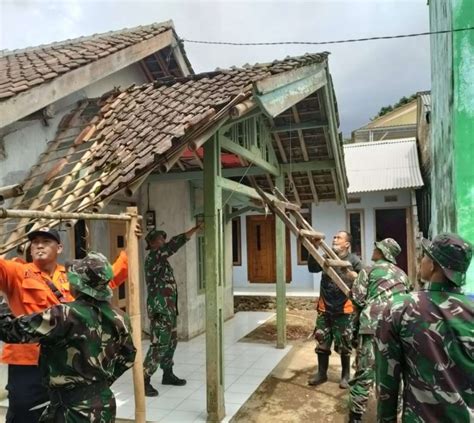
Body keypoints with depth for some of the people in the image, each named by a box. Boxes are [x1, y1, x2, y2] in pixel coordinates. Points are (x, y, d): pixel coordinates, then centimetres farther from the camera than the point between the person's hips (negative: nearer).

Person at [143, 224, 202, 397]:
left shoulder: (161, 259, 16)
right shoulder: (153, 257, -13)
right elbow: (173, 244, -24)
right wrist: (194, 230, -24)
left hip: (168, 309, 10)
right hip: (159, 309, -10)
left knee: (171, 342, 16)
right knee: (159, 345, -10)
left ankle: (168, 374, 28)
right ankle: (144, 380, -3)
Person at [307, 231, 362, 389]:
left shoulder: (354, 260, -3)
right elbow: (312, 268, -7)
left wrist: (349, 272, -24)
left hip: (343, 309, -3)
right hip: (325, 307, 3)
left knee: (343, 344, 7)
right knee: (322, 342, 11)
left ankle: (346, 375, 24)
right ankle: (321, 373, 25)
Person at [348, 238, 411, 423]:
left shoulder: (369, 270, 4)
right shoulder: (403, 275, 20)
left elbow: (357, 298, -1)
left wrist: (361, 315, 18)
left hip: (373, 326, -5)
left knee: (364, 374, -2)